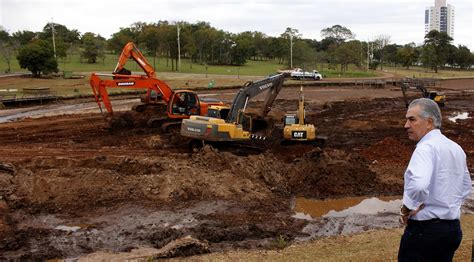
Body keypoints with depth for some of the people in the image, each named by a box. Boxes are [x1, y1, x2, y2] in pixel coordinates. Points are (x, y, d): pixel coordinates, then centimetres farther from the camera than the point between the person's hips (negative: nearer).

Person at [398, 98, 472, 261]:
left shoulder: (426, 148, -18)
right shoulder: (456, 148, 10)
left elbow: (418, 185, -36)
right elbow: (466, 187, 23)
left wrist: (406, 209, -20)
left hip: (425, 229, -8)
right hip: (454, 229, 9)